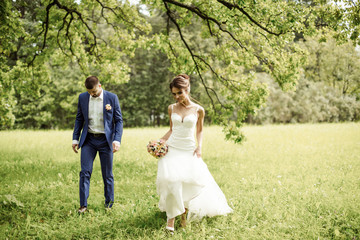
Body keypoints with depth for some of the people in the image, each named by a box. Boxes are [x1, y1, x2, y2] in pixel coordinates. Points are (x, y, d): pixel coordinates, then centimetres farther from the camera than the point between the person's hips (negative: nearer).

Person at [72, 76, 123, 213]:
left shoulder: (112, 98, -5)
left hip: (105, 140, -2)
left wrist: (117, 140, -12)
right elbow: (79, 119, 11)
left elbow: (119, 120, -2)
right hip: (88, 140, 2)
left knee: (107, 175, 6)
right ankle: (83, 205, 0)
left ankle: (109, 203, 21)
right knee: (85, 172, -5)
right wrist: (75, 139, 6)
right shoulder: (82, 97, 2)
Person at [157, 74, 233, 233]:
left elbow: (199, 131, 12)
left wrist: (199, 147, -1)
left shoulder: (198, 110, 0)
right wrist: (160, 141, 3)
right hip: (172, 149, 1)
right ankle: (171, 218, -11)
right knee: (171, 181, -17)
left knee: (191, 182, -6)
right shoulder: (172, 108, 6)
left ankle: (184, 213, 20)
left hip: (189, 151, 0)